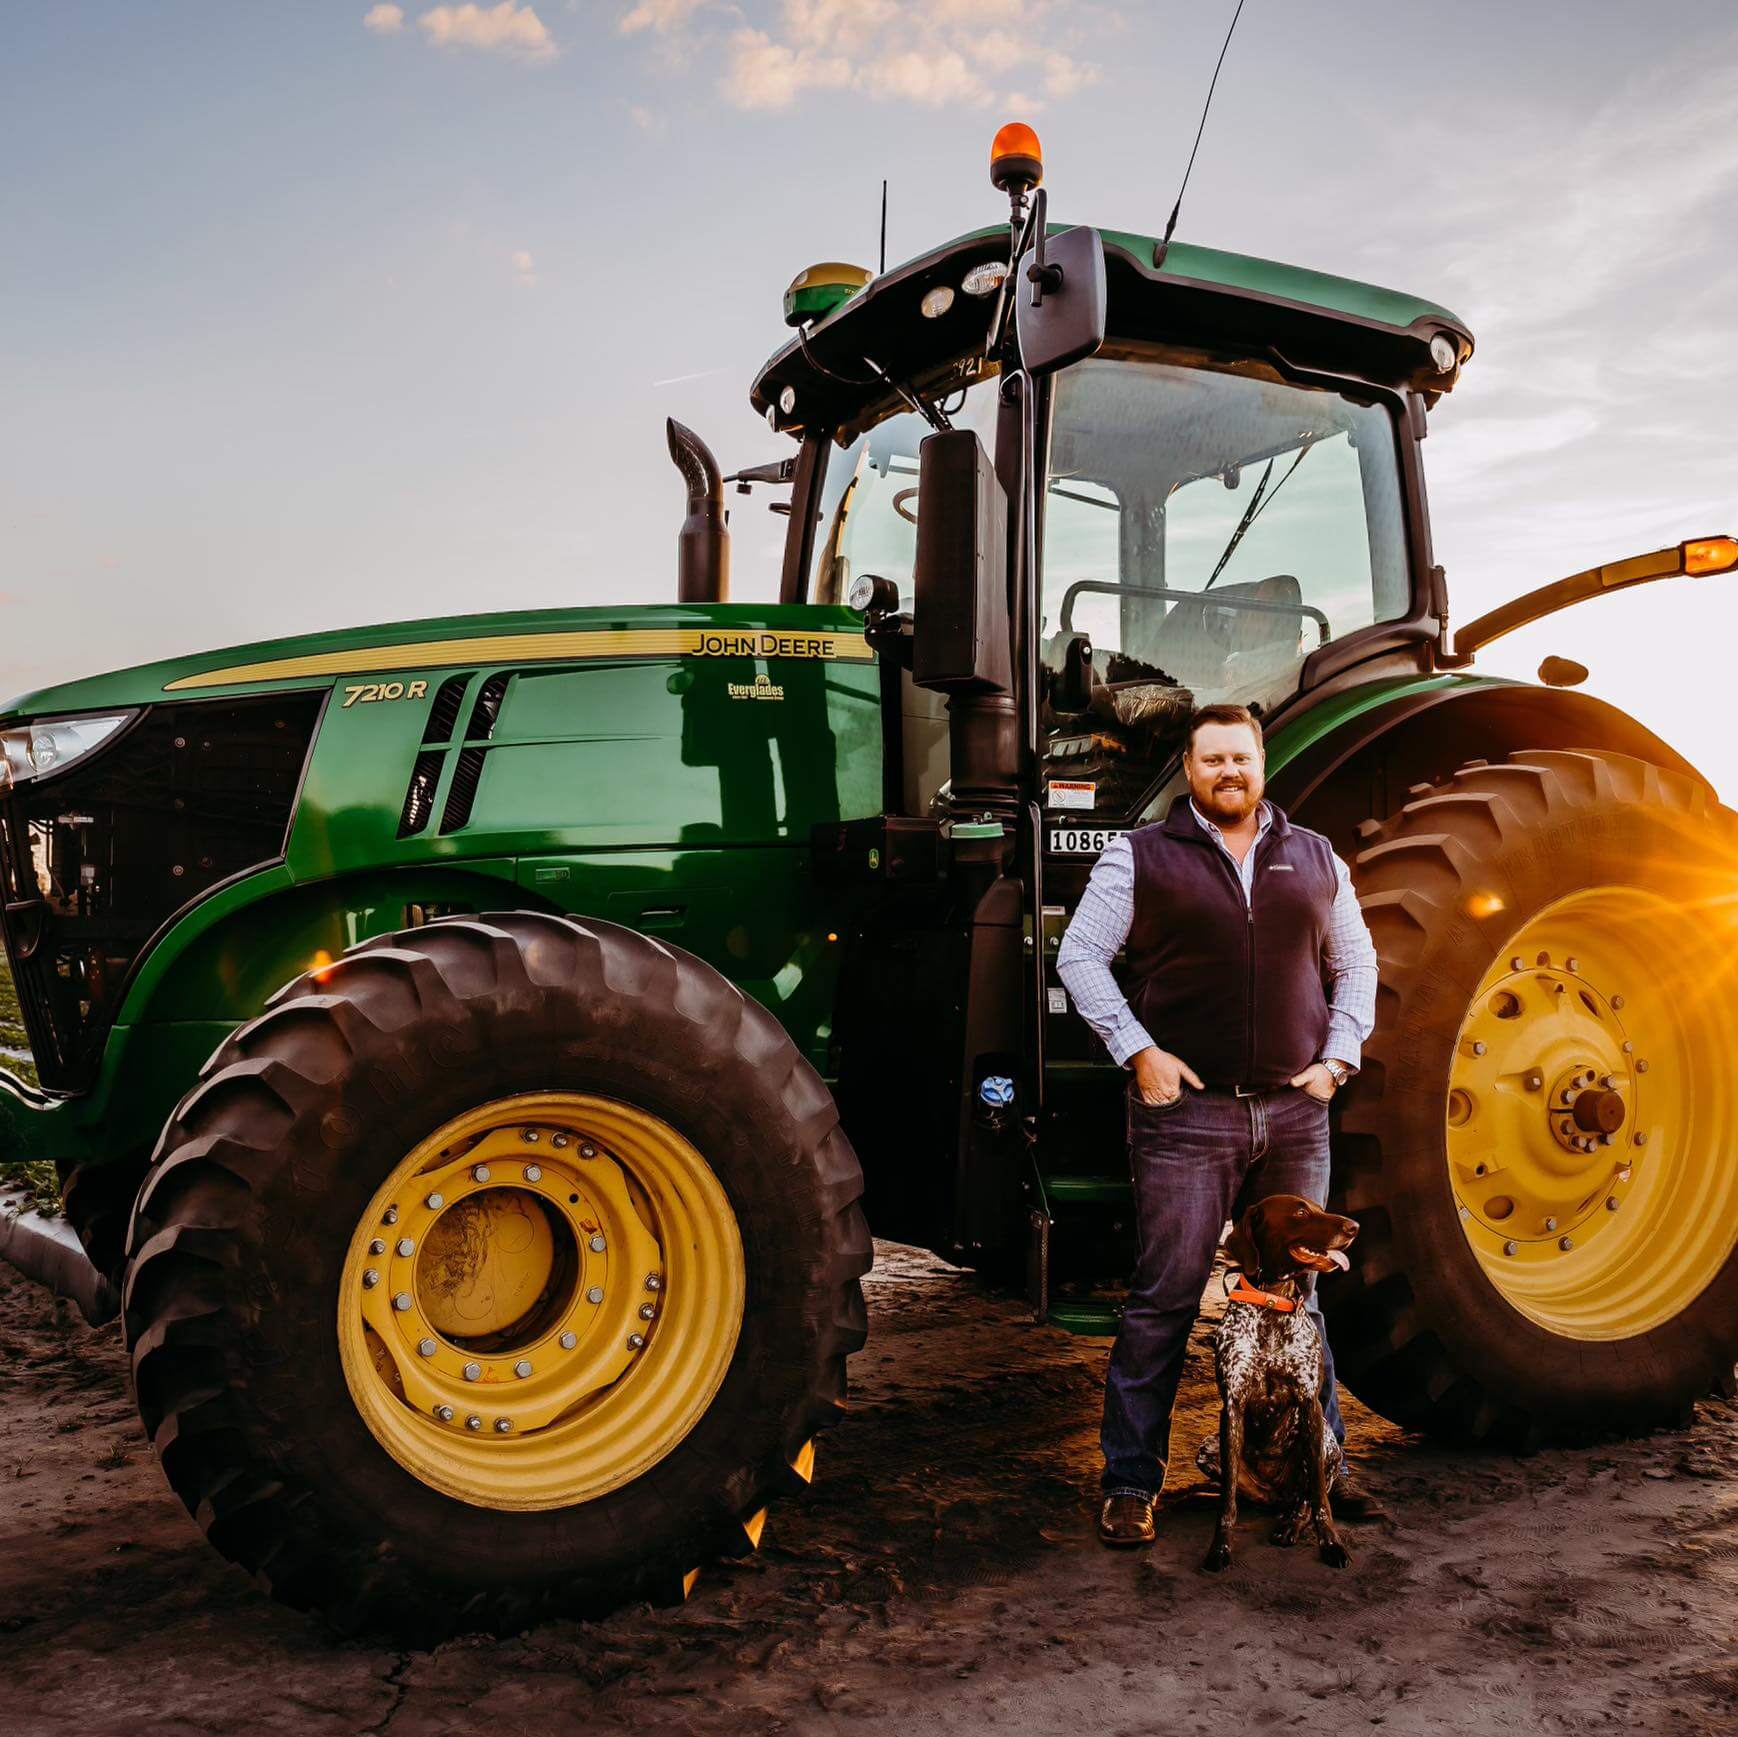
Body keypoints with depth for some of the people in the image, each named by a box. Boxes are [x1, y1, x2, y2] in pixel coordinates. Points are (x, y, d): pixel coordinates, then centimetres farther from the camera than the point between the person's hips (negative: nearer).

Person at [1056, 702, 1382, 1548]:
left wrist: (1337, 1056, 7)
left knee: (1298, 1296, 14)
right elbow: (1080, 956, -1)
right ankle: (1131, 1481, 9)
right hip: (1188, 1108, -3)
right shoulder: (1140, 856, 1)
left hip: (1295, 1112, 4)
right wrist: (1139, 1051, -9)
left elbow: (1356, 962, 20)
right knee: (1163, 1300, -2)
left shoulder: (1314, 858, 13)